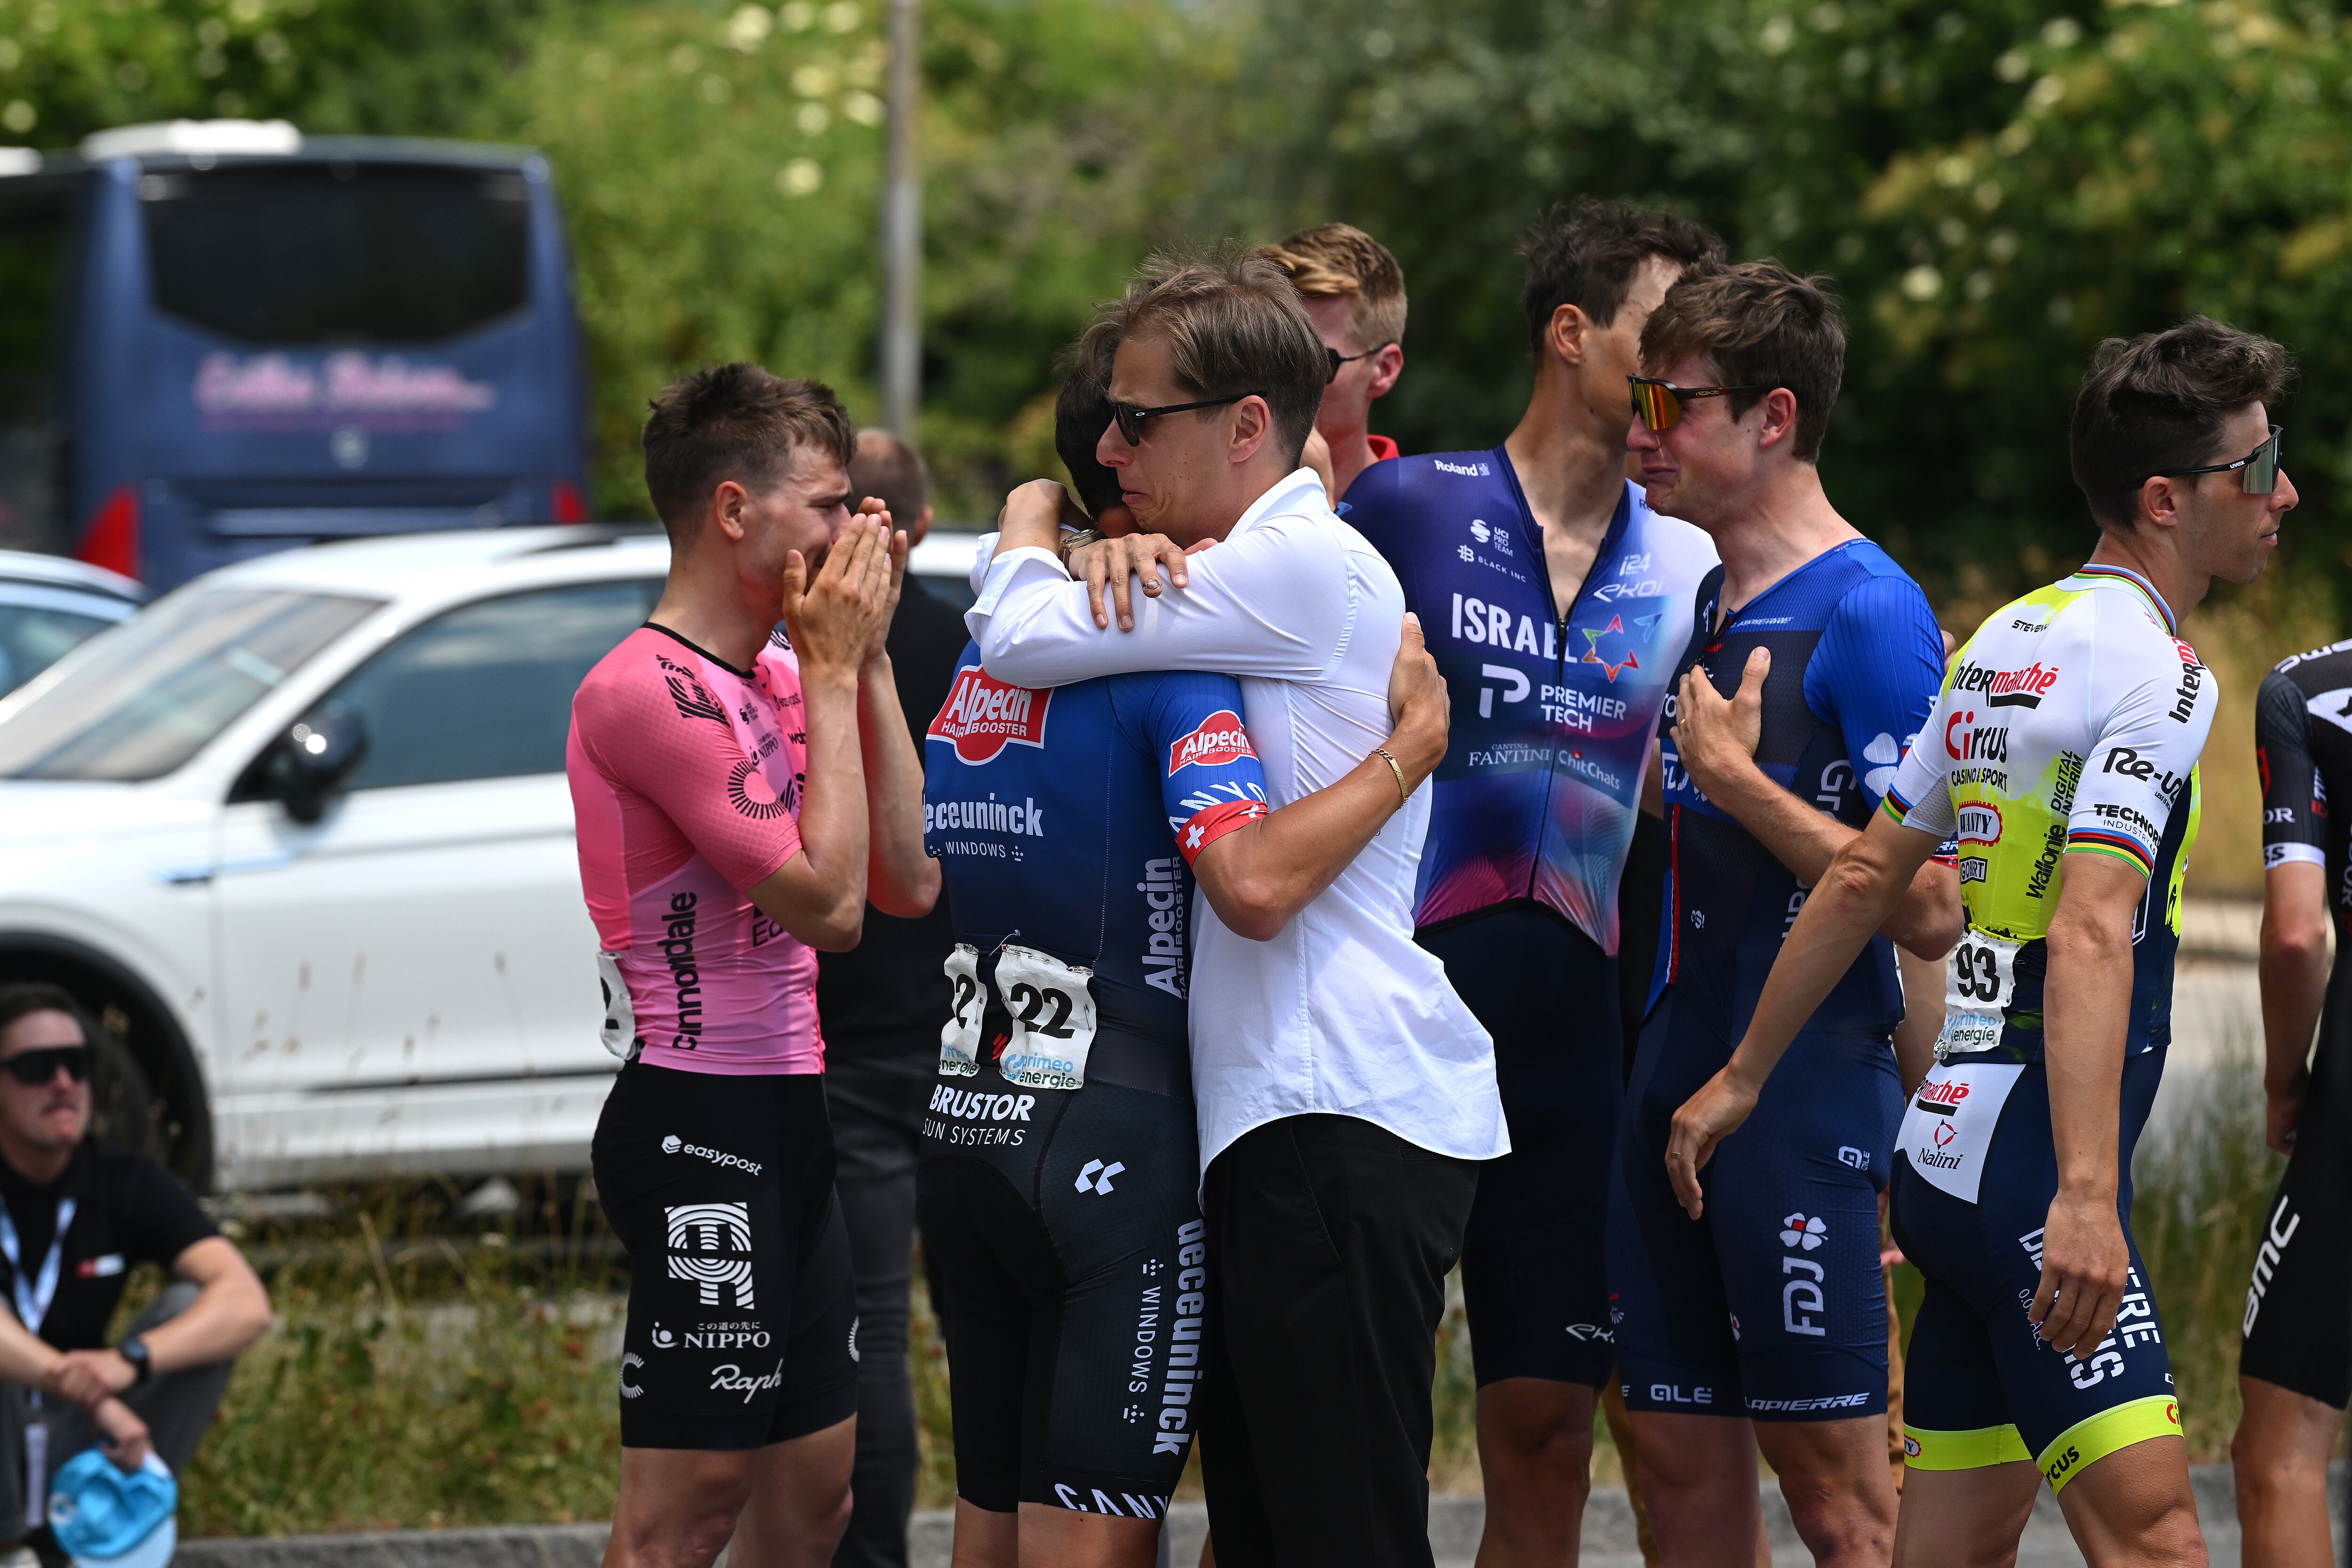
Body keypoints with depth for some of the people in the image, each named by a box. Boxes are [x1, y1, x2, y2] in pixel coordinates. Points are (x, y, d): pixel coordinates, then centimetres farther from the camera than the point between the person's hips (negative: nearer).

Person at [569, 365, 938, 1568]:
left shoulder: (777, 678, 11)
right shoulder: (648, 689, -16)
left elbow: (908, 881, 7)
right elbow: (826, 901, -20)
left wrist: (869, 662, 4)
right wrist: (833, 674, -12)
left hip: (783, 1124, 10)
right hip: (701, 1125, -10)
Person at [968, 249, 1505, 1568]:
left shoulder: (1305, 565, -10)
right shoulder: (1260, 571, 21)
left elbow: (1022, 640, -10)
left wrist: (1035, 529, 12)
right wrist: (1118, 552, 4)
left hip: (1343, 1122, -10)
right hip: (1278, 1110, 10)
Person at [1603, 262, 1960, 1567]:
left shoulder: (1868, 613, -13)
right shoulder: (1708, 603, 14)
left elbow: (1930, 910, -18)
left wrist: (1737, 781, -16)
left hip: (1806, 1089, -9)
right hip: (1678, 1068, 9)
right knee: (1679, 1450, 10)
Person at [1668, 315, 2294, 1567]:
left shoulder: (2008, 639, 16)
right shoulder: (2154, 672, -12)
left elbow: (1864, 877, 20)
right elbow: (2089, 938, -24)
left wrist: (1743, 1076, 26)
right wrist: (2084, 1194, -32)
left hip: (1945, 1146, 10)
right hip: (2026, 1159, -10)